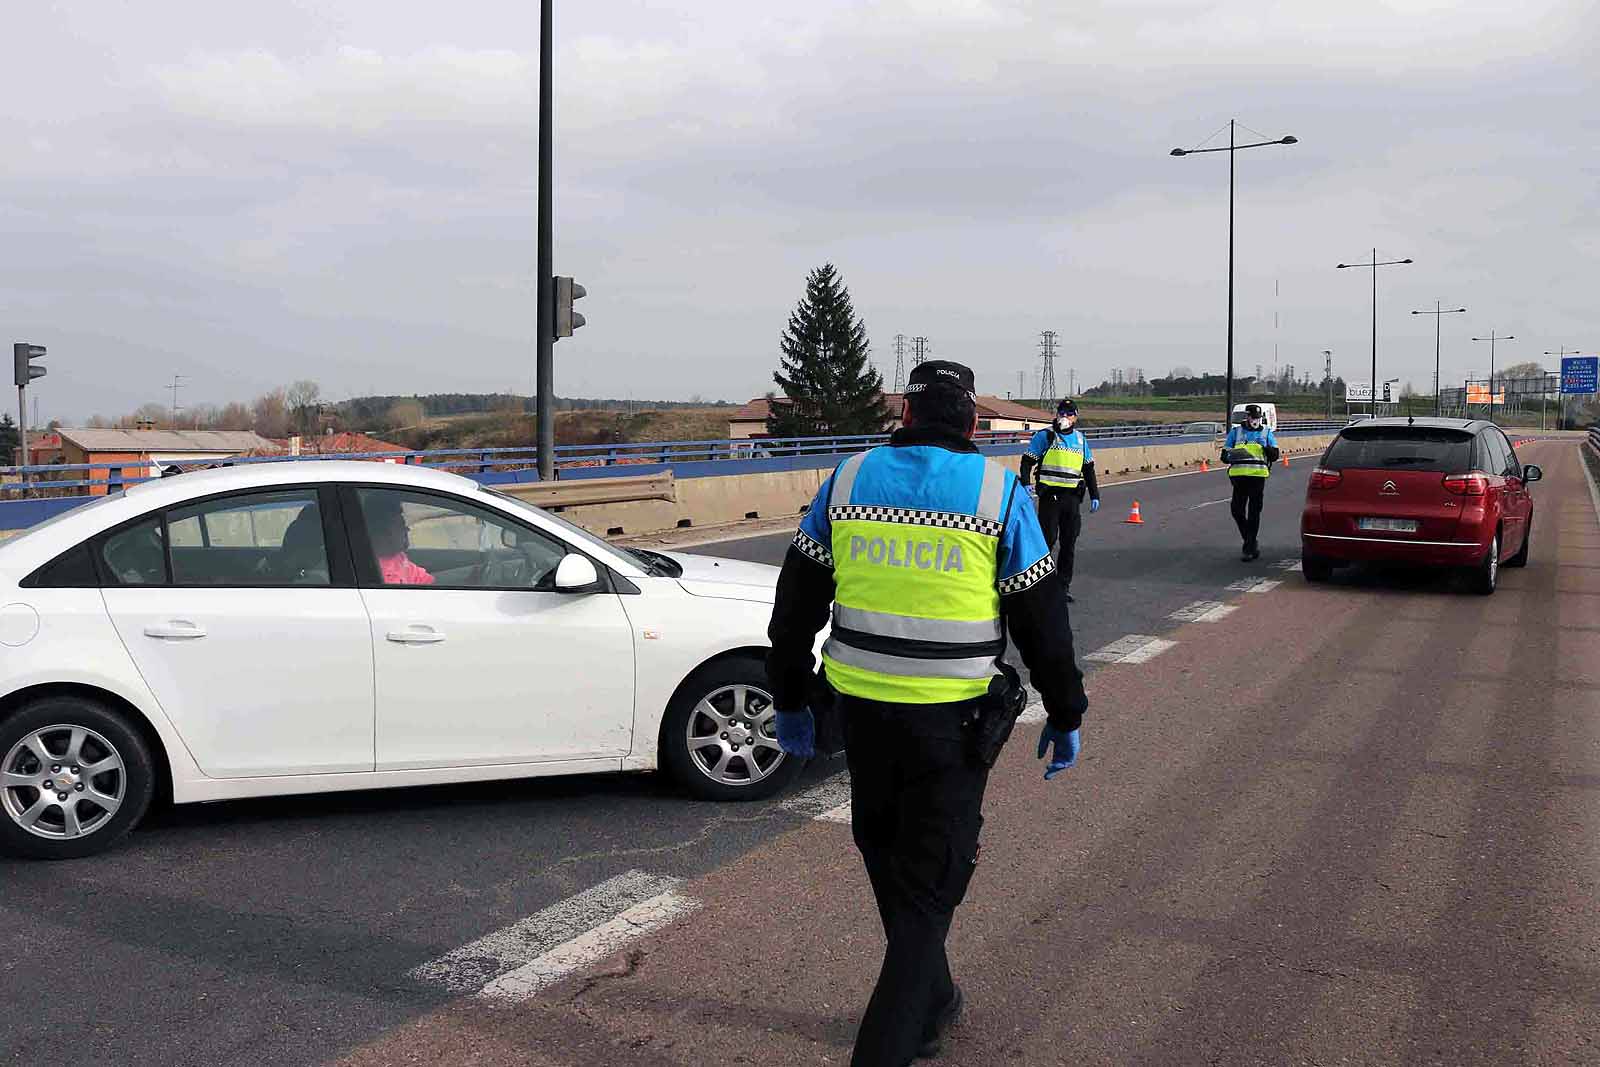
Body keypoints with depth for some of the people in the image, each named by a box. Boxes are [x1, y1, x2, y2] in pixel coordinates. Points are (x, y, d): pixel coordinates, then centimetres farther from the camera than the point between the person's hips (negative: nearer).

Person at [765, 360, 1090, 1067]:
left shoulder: (847, 481, 2)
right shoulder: (1000, 493, -5)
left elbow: (795, 605, 6)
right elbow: (1042, 619, -2)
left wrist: (790, 700, 16)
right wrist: (1065, 715, 9)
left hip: (861, 708, 3)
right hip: (952, 718, -3)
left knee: (886, 855, 24)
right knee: (928, 887, 7)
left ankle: (931, 1004, 39)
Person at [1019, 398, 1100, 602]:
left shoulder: (1080, 439, 15)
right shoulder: (1045, 436, 1)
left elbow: (1089, 469, 21)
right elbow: (1027, 462, -1)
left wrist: (1094, 496, 17)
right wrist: (1026, 485, -16)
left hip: (1072, 497, 5)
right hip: (1050, 495, -5)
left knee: (1069, 543, 4)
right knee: (1047, 539, -8)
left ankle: (1064, 585, 10)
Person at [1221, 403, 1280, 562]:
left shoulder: (1266, 433, 11)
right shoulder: (1235, 432, 11)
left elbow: (1274, 456, 7)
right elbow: (1224, 455, 10)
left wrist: (1266, 447, -13)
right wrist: (1231, 456, -13)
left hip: (1258, 476, -1)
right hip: (1239, 476, 1)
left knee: (1254, 512, -3)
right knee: (1237, 510, 0)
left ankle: (1249, 547, 2)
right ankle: (1251, 542, 21)